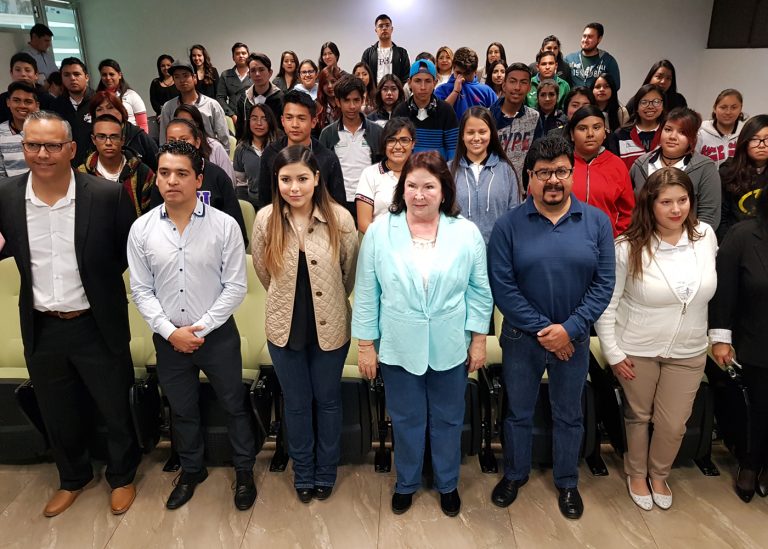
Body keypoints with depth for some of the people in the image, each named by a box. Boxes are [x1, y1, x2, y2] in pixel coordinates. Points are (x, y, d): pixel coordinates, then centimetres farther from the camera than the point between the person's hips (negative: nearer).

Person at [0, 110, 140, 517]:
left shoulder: (108, 195, -15)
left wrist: (98, 283, -7)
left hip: (97, 327, -3)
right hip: (41, 329, 3)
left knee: (115, 410, 16)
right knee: (58, 416, 22)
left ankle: (121, 476, 42)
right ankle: (73, 478, 48)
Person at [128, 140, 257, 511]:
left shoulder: (224, 226, -12)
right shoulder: (141, 229, -5)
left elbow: (236, 286, -11)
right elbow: (141, 290, -1)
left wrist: (200, 328, -14)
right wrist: (170, 331, -11)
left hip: (217, 334, -2)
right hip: (168, 338, 3)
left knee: (233, 405, 13)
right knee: (182, 410, 20)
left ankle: (244, 470, 36)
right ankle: (191, 470, 44)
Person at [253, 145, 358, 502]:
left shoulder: (340, 219, -15)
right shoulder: (265, 219, -10)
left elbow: (350, 272, 0)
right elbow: (263, 271, 6)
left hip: (330, 326, -1)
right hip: (285, 327, 1)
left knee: (327, 400, 17)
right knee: (296, 403, 17)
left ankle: (326, 472, 40)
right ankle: (303, 473, 40)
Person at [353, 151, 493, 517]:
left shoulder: (467, 233, -6)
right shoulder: (379, 231, -7)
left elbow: (479, 291, 0)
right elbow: (367, 293, -4)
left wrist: (479, 339, 0)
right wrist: (366, 344, -3)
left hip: (450, 348, 1)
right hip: (398, 347, 0)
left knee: (448, 419, 18)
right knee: (406, 419, 17)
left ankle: (447, 484, 43)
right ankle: (406, 483, 42)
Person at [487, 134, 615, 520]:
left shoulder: (596, 222, -5)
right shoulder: (508, 225, -10)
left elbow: (604, 284, -6)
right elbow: (502, 287, -13)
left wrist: (569, 329, -15)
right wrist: (542, 329, -15)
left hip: (573, 338, 1)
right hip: (522, 337, -1)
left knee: (569, 415, 19)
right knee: (518, 412, 17)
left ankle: (567, 482, 42)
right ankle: (515, 473, 41)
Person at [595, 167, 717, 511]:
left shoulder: (706, 235, -6)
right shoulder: (629, 247, -17)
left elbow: (712, 288, 10)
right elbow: (605, 303, -12)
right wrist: (612, 352, -10)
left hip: (688, 353, 3)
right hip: (636, 350, -3)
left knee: (674, 424, 12)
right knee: (639, 416, 16)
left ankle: (659, 475, 41)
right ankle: (636, 474, 42)